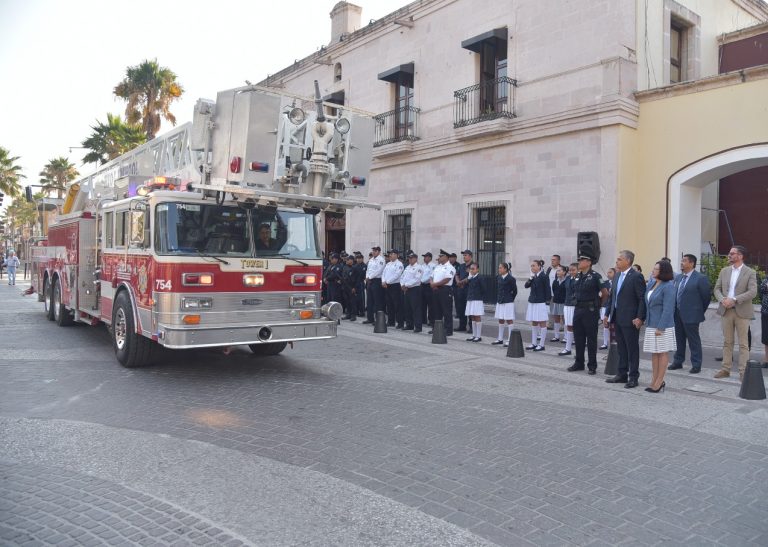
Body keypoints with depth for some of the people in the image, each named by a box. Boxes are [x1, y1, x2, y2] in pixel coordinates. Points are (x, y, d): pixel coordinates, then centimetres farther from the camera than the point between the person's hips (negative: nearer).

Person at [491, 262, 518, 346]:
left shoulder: (511, 279, -11)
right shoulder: (498, 278, 7)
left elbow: (515, 291, -5)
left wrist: (510, 299, 1)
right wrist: (498, 299, 9)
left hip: (508, 302, -7)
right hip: (500, 302, 7)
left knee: (509, 320, -1)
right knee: (500, 320, 12)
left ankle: (509, 340, 4)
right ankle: (500, 339, 21)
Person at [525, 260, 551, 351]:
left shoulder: (544, 277, -9)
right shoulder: (532, 276, 12)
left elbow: (548, 289, -9)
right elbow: (526, 286, 5)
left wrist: (547, 301, -11)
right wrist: (531, 278, -9)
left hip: (540, 302, -7)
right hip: (532, 302, 7)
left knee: (542, 323, 0)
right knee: (533, 323, 11)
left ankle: (541, 345, 4)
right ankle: (534, 343, 18)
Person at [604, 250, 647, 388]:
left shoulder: (636, 276, -12)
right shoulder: (617, 275, 12)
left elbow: (642, 299, -14)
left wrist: (639, 317, -19)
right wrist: (608, 314, 14)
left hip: (630, 319, -8)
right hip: (617, 318, 8)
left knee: (632, 349, 2)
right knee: (621, 348, 14)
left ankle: (633, 377, 9)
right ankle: (622, 374, 23)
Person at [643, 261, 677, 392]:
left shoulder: (668, 286, -14)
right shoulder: (651, 283, 9)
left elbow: (667, 309, -17)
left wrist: (660, 327, -19)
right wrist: (647, 321, 10)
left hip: (662, 325, -8)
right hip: (651, 324, 8)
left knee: (662, 353, 1)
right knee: (654, 353, 12)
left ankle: (659, 382, 6)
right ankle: (654, 380, 19)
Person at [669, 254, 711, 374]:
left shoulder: (700, 278, -11)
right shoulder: (678, 277, 10)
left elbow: (706, 296, -6)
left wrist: (700, 311, 2)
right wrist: (674, 311, 11)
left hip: (691, 315, -7)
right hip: (677, 314, 7)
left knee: (693, 340, 2)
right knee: (679, 339, 15)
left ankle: (696, 365, 11)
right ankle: (678, 361, 26)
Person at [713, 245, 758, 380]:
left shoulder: (750, 272, -4)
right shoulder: (724, 271, 10)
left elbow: (753, 292, -13)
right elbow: (717, 288, 10)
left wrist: (734, 300, -20)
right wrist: (722, 299, -10)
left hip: (742, 312, -4)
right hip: (726, 310, 4)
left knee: (743, 343, 1)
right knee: (727, 342, 10)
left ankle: (743, 372, 6)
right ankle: (726, 369, 16)